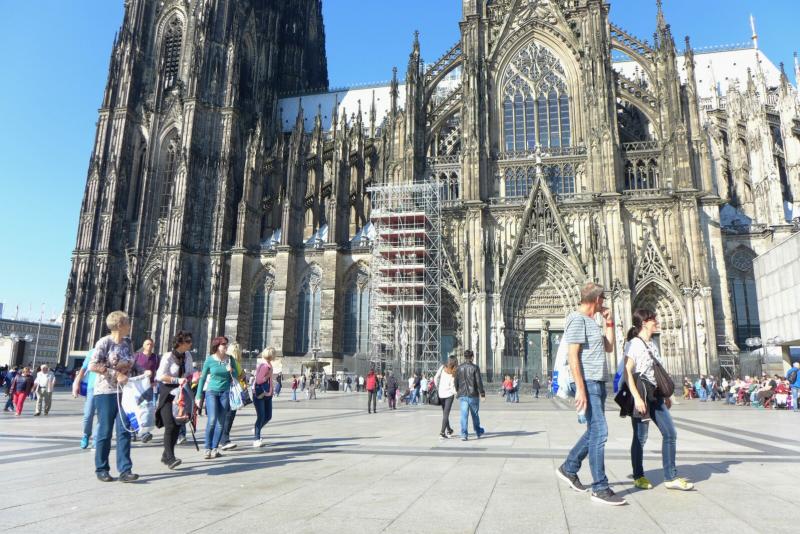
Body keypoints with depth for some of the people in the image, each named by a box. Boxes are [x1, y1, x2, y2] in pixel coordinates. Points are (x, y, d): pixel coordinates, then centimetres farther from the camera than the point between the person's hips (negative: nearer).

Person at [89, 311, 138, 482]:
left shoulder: (128, 343, 9)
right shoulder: (104, 342, -8)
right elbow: (93, 366, -16)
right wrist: (116, 374, -19)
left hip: (124, 392, 5)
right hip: (106, 392, -5)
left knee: (124, 431, 0)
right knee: (105, 432, 3)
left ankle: (125, 470, 1)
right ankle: (101, 469, 17)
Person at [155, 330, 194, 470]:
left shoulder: (187, 355, 6)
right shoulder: (168, 356, -12)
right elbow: (161, 376, -19)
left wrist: (188, 379, -1)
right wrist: (178, 380, -26)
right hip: (167, 395, -6)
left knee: (178, 426, 7)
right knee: (170, 426, -14)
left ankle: (165, 455, 21)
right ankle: (170, 458, -13)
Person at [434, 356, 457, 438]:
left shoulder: (443, 367, 0)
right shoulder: (454, 372, -8)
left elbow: (435, 378, -3)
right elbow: (452, 386, -12)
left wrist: (437, 388, 9)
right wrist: (455, 393, 4)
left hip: (441, 394, 4)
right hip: (449, 394, -4)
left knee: (445, 413, 18)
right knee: (446, 414, 1)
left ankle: (449, 430, 32)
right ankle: (442, 433, -6)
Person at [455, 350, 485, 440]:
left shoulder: (459, 368, 2)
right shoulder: (474, 367, -10)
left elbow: (456, 381, 7)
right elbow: (479, 381, -11)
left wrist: (458, 391, 22)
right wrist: (482, 393, -2)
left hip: (462, 395, 2)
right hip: (473, 395, -2)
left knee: (464, 415, 1)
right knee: (475, 414, 14)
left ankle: (464, 434, -5)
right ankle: (478, 432, 31)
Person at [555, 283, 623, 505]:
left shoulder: (592, 321, 19)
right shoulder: (577, 319, -10)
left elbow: (609, 347, 22)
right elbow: (573, 356, -16)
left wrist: (609, 322, 14)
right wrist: (580, 388, -21)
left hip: (598, 383, 10)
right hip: (587, 382, -10)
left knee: (595, 431, 15)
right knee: (599, 431, -9)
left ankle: (568, 468, 27)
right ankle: (600, 488, -3)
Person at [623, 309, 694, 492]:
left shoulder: (652, 345, 16)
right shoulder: (634, 344, -11)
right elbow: (627, 373, -17)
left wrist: (666, 395, 19)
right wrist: (637, 397, -24)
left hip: (655, 396, 8)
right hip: (641, 395, -8)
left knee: (670, 434, 5)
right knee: (640, 437, 1)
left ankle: (671, 478, 13)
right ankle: (639, 477, 16)